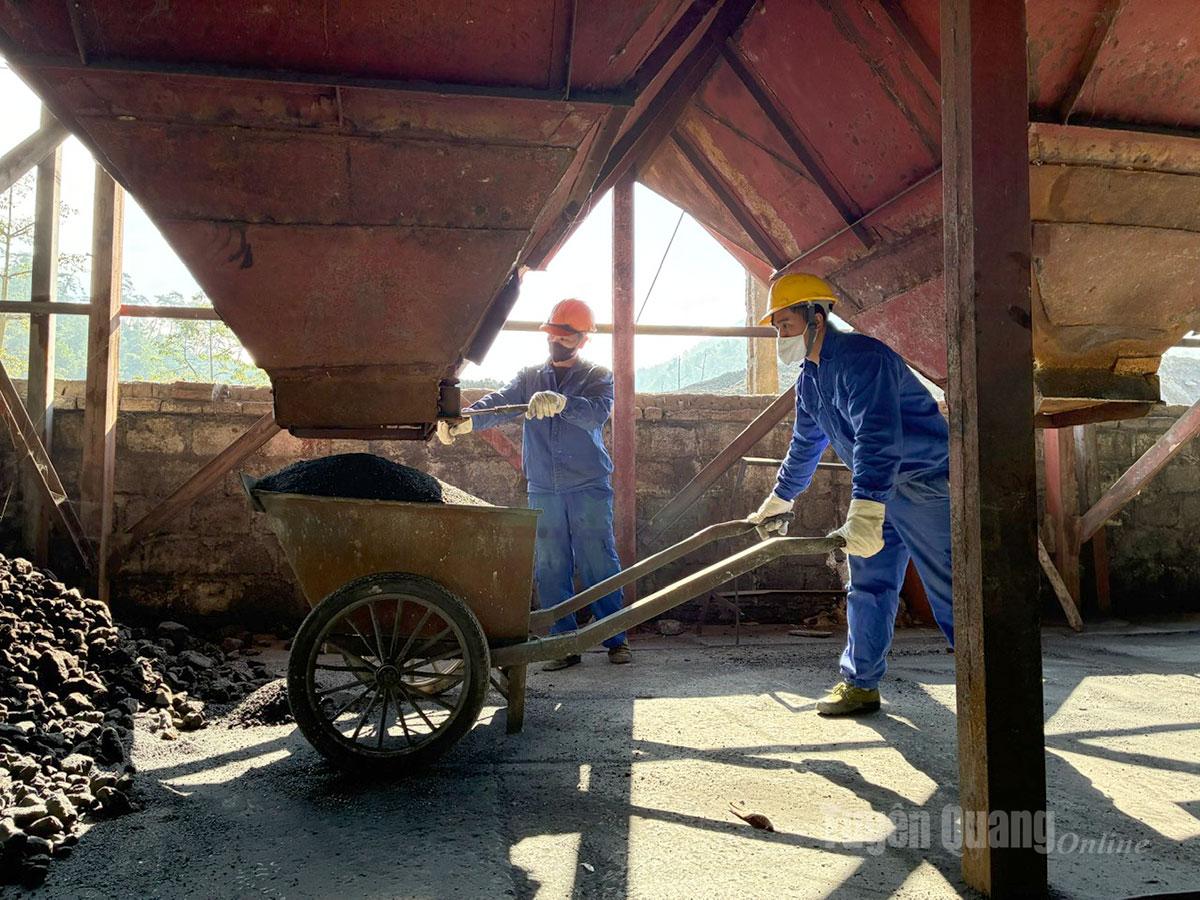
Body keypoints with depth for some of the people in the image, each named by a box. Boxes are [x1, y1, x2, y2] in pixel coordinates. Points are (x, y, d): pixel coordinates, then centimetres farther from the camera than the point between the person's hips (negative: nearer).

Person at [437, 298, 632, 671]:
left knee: (600, 564, -1)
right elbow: (499, 403, -6)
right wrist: (464, 421, -27)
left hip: (590, 489, -3)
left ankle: (616, 640, 13)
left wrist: (560, 402, -38)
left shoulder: (597, 377, 4)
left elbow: (597, 412, -18)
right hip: (543, 491, 3)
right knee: (550, 570, 4)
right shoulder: (529, 378, 13)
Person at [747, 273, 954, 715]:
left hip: (926, 482, -9)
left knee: (949, 590, -7)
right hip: (878, 490, 9)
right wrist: (777, 501, 27)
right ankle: (860, 684, 18)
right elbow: (805, 446, 21)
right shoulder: (809, 378, 9)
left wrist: (865, 513, -42)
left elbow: (877, 437, -34)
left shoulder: (862, 358, -22)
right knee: (867, 585, 9)